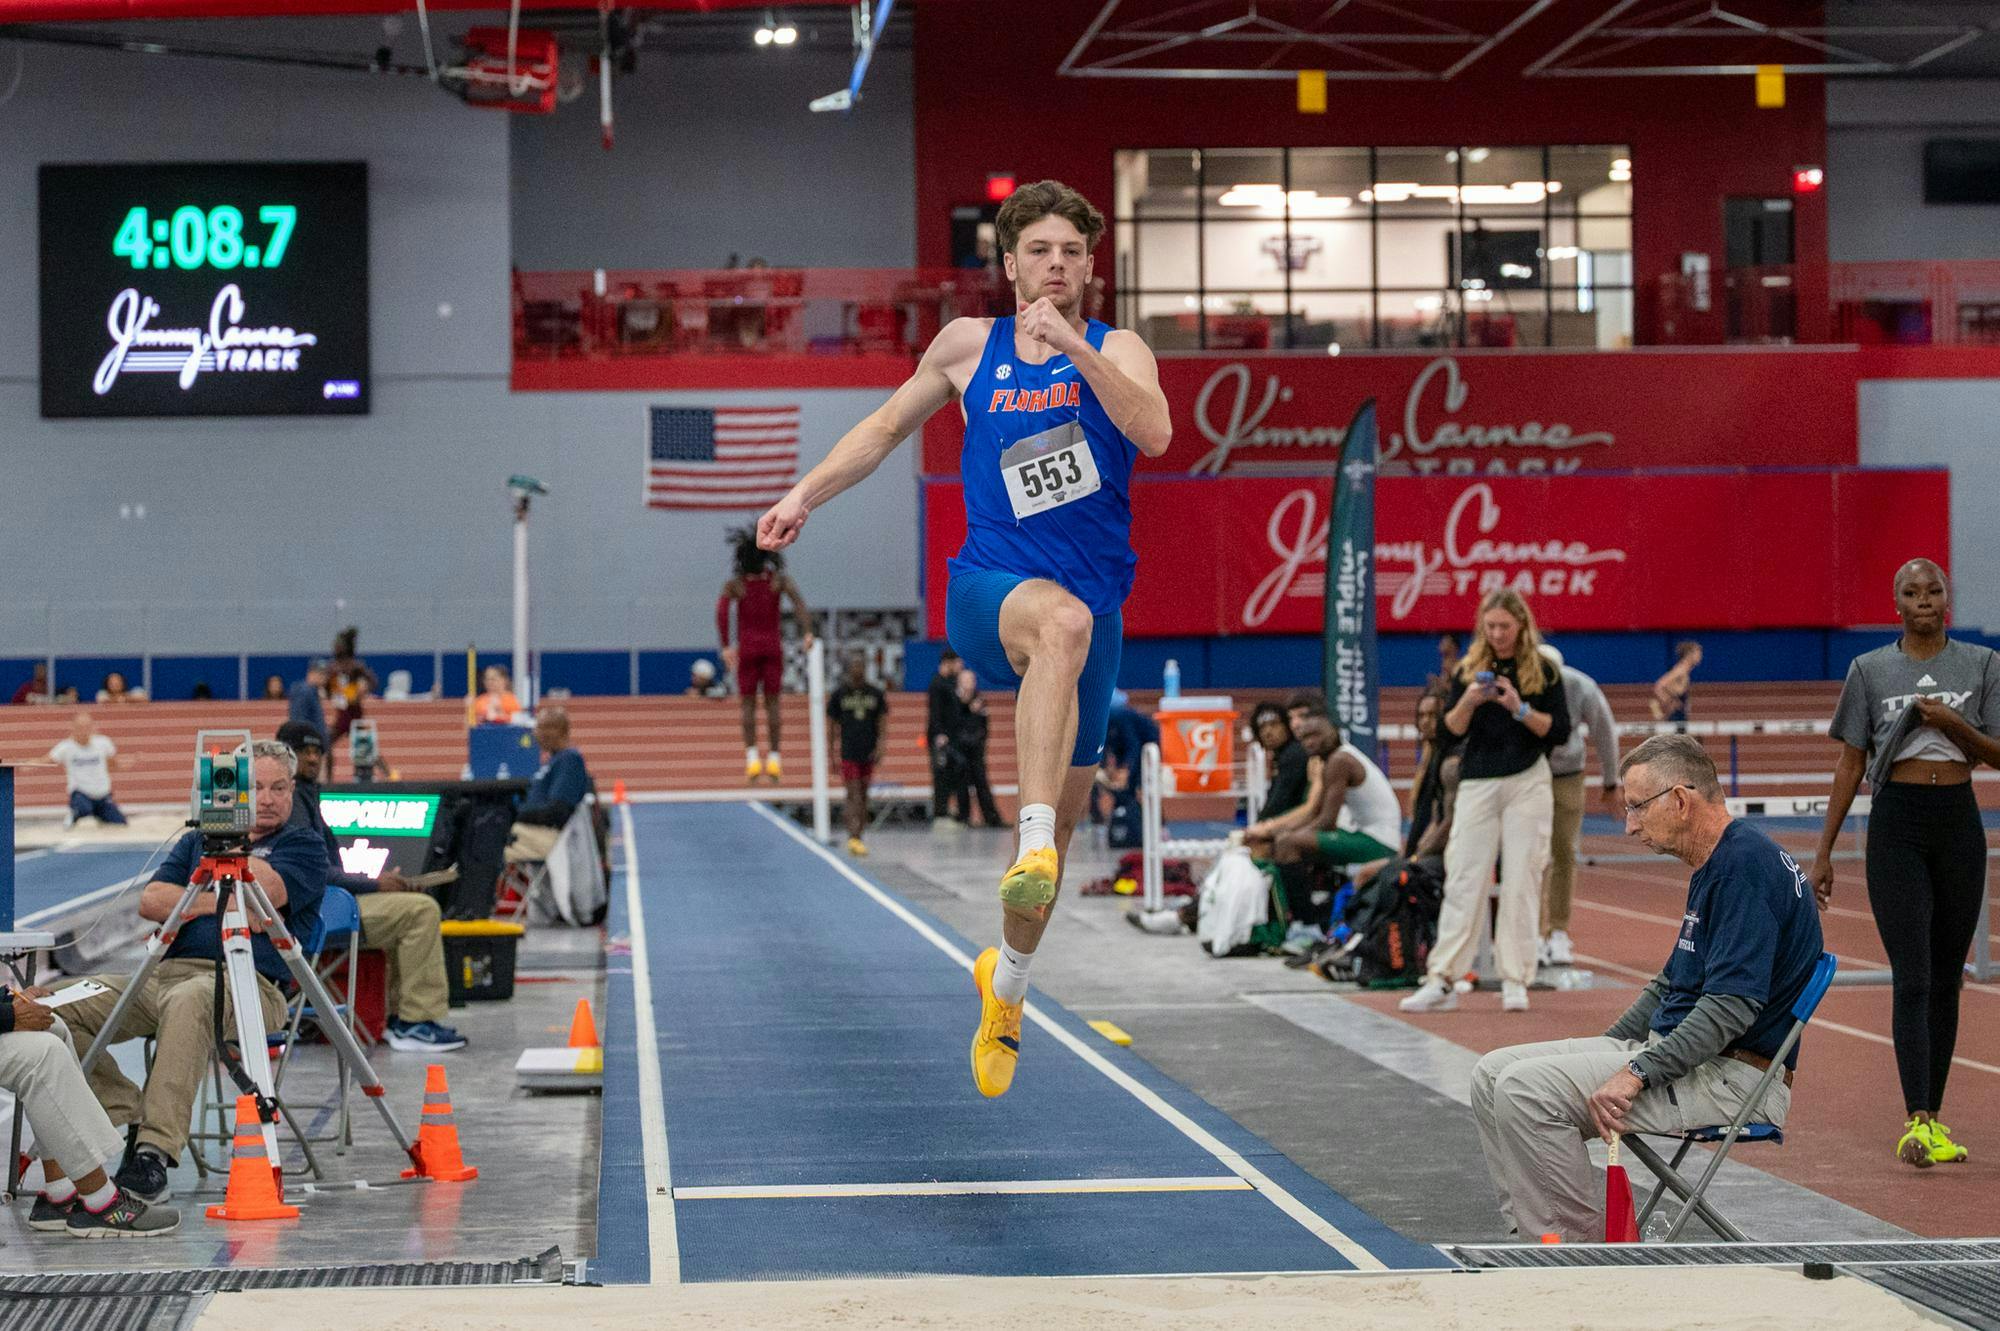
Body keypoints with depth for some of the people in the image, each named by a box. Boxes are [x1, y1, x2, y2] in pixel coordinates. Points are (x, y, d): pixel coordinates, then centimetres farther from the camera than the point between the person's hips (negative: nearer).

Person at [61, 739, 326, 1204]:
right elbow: (151, 901, 11)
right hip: (165, 972, 6)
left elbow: (263, 891, -9)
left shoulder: (305, 844, 12)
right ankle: (125, 1110, -10)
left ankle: (155, 1151, -46)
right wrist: (221, 902, -2)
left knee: (187, 1001, -43)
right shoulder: (198, 839, 27)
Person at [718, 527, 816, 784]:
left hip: (747, 648, -1)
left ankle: (752, 755, -12)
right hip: (773, 647, 1)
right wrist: (808, 633, -25)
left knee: (748, 704, 4)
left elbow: (722, 611, -16)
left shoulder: (734, 584, -4)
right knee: (772, 703, 7)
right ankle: (774, 757, 3)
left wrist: (726, 646, -15)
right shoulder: (779, 579, -3)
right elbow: (798, 601, -17)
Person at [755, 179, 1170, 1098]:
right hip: (987, 591, -2)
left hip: (1093, 615, 2)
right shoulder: (969, 345, 8)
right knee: (1063, 617, -40)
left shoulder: (1117, 351, 3)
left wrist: (1071, 344, -25)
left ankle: (1005, 983, 33)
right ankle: (1032, 846, -52)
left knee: (1063, 816, 8)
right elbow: (889, 425, 22)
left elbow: (1154, 433, -18)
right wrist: (805, 494, 15)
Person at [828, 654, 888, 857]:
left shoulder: (876, 694, 6)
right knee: (854, 796, -11)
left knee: (863, 796, 9)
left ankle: (858, 835, 18)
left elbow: (882, 723, 4)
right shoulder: (839, 695, 2)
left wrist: (880, 747, -11)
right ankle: (854, 838, -17)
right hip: (848, 753, -3)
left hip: (869, 754, 3)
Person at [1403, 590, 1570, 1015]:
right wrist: (1469, 701, -17)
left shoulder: (1543, 671, 2)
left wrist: (1519, 709, -17)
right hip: (1477, 784, 2)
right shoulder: (1469, 669, 8)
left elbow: (1560, 731, -3)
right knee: (1463, 880, -2)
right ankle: (1441, 981, -4)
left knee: (1521, 882, -2)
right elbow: (1450, 729, 2)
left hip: (1527, 784, -2)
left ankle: (1516, 980, 3)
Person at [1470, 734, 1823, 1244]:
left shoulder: (1745, 863, -17)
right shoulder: (1714, 866, 16)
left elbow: (1733, 1004, -25)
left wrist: (1638, 1074, -26)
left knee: (1525, 1090, -21)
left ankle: (1591, 1248, -9)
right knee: (1494, 1074, 3)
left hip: (1730, 1076, -11)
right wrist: (1602, 1055, 17)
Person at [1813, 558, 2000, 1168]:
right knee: (1912, 978, -11)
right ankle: (1916, 1123, -17)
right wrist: (1824, 850, 2)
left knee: (1946, 979, 6)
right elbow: (1851, 762, 6)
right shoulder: (1870, 670, 4)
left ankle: (1933, 1120, 14)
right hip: (1897, 824, -2)